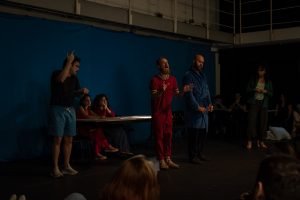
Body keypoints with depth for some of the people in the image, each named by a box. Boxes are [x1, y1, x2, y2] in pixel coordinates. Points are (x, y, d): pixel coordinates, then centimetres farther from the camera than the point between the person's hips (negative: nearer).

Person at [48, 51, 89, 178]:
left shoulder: (74, 78, 10)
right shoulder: (56, 73, -9)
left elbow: (76, 92, 20)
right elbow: (61, 79, -32)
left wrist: (82, 91, -4)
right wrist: (69, 61, -27)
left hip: (70, 110, 6)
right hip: (58, 110, -6)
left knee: (69, 140, 6)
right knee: (58, 139, -8)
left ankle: (66, 166, 14)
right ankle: (55, 168, -3)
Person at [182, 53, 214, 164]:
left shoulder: (203, 75, 17)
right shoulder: (188, 75, -8)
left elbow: (207, 91, 15)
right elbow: (189, 94, -15)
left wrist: (210, 103, 1)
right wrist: (197, 107, -18)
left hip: (204, 110, 7)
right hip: (193, 110, -7)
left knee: (203, 132, 10)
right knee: (194, 133, -3)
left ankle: (200, 153, 22)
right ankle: (193, 156, 5)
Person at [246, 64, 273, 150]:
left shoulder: (268, 82, 9)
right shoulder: (253, 80, 6)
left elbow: (271, 93, 9)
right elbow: (247, 90, 5)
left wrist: (265, 91, -11)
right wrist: (254, 89, -13)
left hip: (263, 103, 2)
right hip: (254, 102, -2)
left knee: (263, 122, 0)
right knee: (252, 121, -10)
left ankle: (260, 141, 10)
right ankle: (249, 141, -9)